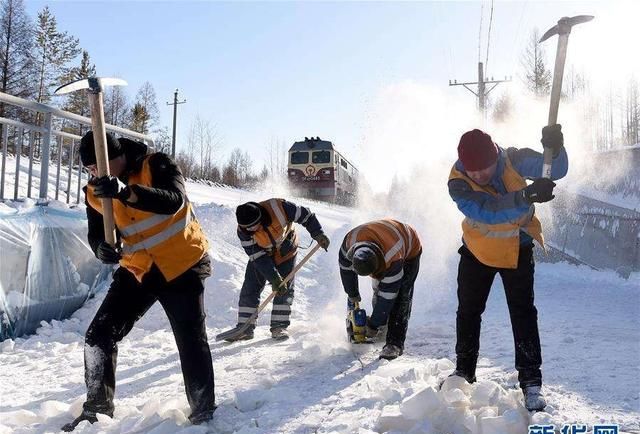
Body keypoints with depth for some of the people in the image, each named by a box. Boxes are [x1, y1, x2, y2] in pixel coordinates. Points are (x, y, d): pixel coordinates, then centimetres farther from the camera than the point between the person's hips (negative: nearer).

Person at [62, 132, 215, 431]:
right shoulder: (95, 192, -1)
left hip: (183, 265, -5)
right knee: (99, 335, 1)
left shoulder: (156, 165, -17)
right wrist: (101, 247, -25)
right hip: (137, 270, 5)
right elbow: (97, 231, 0)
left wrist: (125, 191, -49)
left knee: (191, 341, -1)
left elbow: (173, 201, -34)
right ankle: (97, 406, 21)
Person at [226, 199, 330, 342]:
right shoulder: (243, 231, -29)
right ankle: (245, 328, 5)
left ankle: (279, 326, 4)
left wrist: (318, 234, -18)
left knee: (285, 289, -7)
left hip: (286, 251, -1)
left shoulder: (278, 207, -36)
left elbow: (305, 215, -20)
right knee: (249, 289, -4)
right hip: (261, 255, 1)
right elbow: (258, 258, -26)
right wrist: (274, 279, -29)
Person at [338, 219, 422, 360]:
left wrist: (373, 325, -27)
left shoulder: (393, 258, -46)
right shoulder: (350, 241, -33)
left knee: (400, 297, -16)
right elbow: (346, 268, -12)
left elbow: (387, 296, -35)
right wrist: (352, 294, 1)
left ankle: (395, 344, -15)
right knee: (378, 291, 4)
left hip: (409, 252, -5)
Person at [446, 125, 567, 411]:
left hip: (517, 250, -1)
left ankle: (531, 380, 6)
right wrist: (526, 197, -58)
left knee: (523, 313, -5)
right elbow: (486, 211, -42)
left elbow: (555, 171, -29)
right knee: (468, 312, 11)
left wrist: (554, 149, -51)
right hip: (476, 251, 1)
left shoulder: (514, 159, -21)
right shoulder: (457, 182, -27)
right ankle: (464, 371, 29)